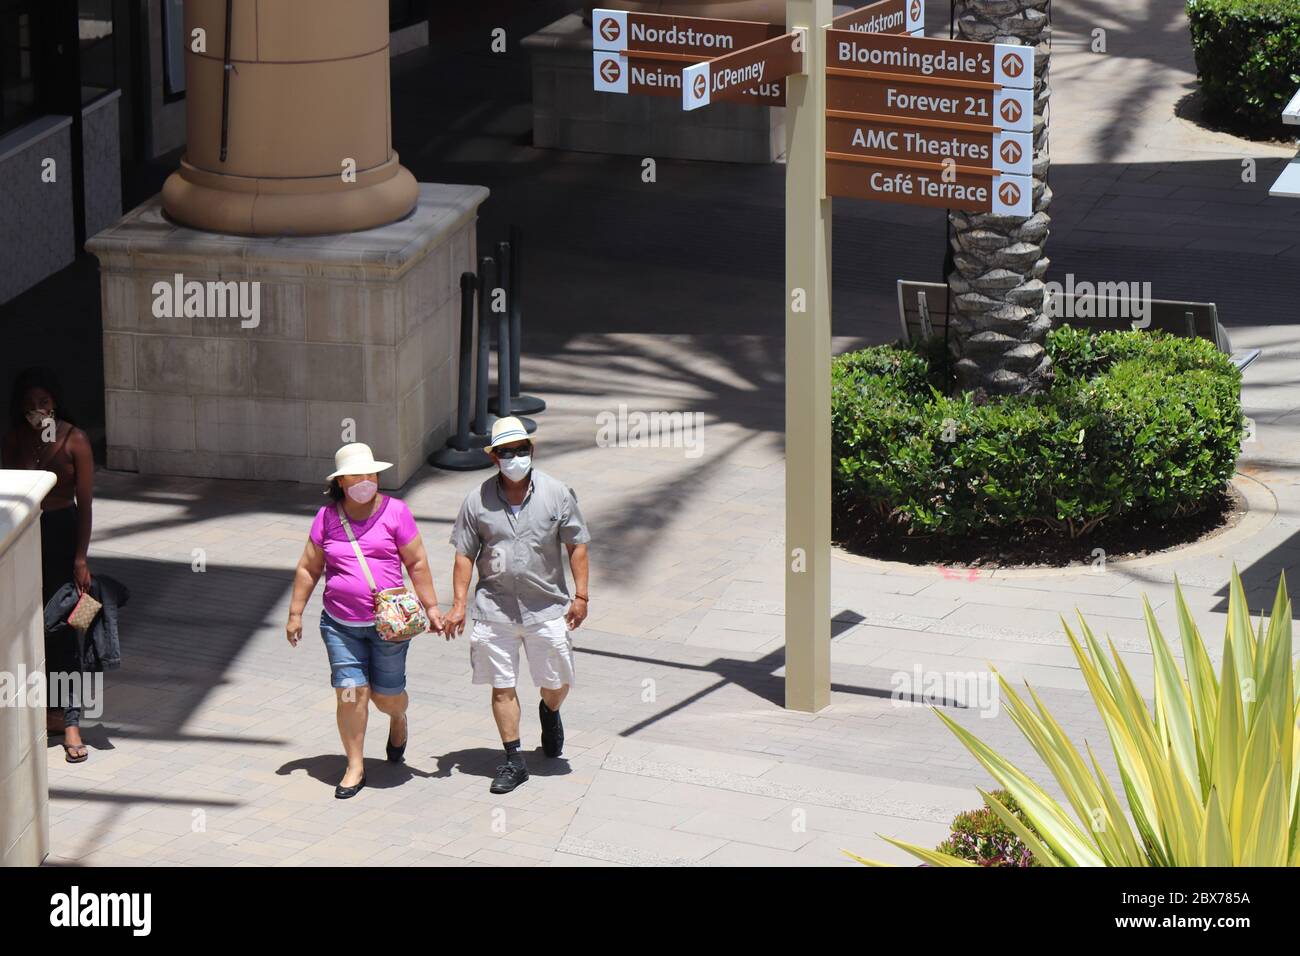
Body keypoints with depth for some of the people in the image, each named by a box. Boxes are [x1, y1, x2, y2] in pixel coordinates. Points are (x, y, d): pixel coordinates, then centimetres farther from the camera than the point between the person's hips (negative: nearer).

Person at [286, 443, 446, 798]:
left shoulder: (394, 512, -2)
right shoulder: (327, 517, 3)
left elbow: (417, 563, 2)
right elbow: (308, 568, 9)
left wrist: (431, 608, 1)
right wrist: (295, 613, 8)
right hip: (340, 624, 1)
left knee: (387, 694, 5)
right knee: (350, 693, -6)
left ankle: (398, 720, 43)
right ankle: (355, 767, 6)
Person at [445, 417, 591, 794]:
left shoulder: (556, 494, -2)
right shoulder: (478, 500, -1)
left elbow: (576, 545, 3)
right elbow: (465, 555, 4)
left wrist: (580, 596, -1)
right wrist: (459, 604, -2)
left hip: (547, 607, 0)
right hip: (495, 608, 0)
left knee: (557, 683, 9)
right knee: (502, 687, 1)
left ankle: (549, 713, 44)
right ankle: (513, 759, 12)